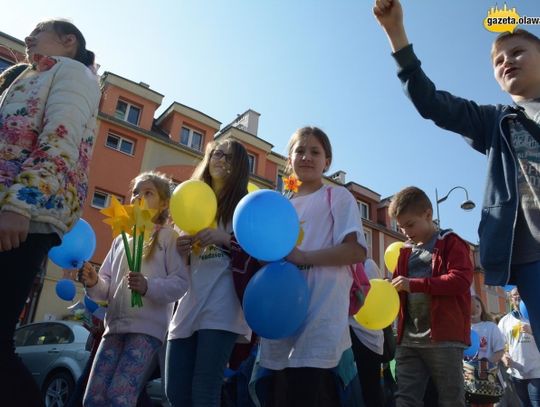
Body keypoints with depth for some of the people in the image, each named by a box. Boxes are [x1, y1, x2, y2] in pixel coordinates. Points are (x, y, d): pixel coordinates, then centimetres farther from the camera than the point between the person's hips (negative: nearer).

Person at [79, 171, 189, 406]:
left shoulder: (169, 236, 3)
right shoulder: (120, 239, 21)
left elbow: (181, 283, -8)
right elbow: (107, 288, 17)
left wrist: (148, 286, -24)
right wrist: (94, 283, -6)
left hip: (148, 328, -6)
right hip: (115, 326, 6)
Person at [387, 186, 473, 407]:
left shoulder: (451, 242, 1)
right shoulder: (406, 251, 19)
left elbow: (461, 280, -14)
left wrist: (414, 284, -19)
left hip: (444, 337, -5)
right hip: (408, 339, 6)